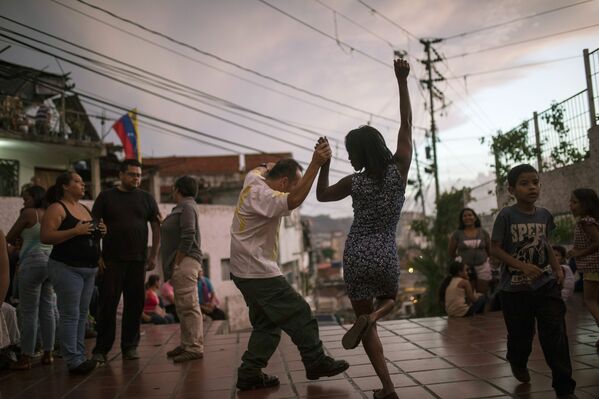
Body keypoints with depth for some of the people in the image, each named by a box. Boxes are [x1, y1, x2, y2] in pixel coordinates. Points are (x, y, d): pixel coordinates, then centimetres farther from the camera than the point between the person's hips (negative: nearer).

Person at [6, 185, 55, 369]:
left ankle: (26, 357, 1)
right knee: (47, 309, 9)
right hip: (50, 262, 7)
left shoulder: (28, 213, -5)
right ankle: (48, 353, 14)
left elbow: (9, 238, 1)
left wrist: (17, 237, 22)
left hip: (33, 263, -7)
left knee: (29, 311, -3)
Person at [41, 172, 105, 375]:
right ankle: (73, 361, -1)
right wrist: (75, 231, -21)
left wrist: (100, 232, 6)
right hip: (67, 268, -8)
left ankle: (80, 357, 16)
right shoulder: (57, 208, -6)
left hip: (89, 269, 8)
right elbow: (45, 236, -16)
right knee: (70, 316, -5)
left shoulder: (84, 208, 17)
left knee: (82, 315, 10)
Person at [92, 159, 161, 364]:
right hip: (111, 260, -2)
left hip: (138, 260, 2)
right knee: (107, 303, -1)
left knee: (135, 304, 4)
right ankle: (101, 348, 8)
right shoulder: (106, 197, 6)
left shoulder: (146, 199, 10)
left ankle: (130, 346, 15)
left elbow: (156, 226, 10)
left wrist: (154, 255, 2)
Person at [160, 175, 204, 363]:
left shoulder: (187, 207, -9)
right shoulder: (181, 207, 21)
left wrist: (177, 263, -18)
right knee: (184, 307, 13)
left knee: (188, 306, -11)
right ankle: (187, 344, 20)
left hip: (184, 262, -11)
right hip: (181, 264, 11)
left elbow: (188, 237, -19)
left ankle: (194, 348, -10)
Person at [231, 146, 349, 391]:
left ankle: (249, 374, 15)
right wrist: (315, 164, -43)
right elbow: (294, 200, -38)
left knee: (267, 323, 13)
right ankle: (317, 362, 9)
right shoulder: (261, 195, -22)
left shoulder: (254, 178, 7)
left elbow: (266, 167, 29)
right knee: (298, 314, -3)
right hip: (258, 271, -10)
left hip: (248, 270, 10)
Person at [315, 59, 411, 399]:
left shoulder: (355, 182, -7)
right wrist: (402, 81, -1)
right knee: (389, 300, 30)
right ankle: (370, 317, -7)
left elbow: (322, 195, 12)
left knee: (367, 322, 13)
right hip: (387, 255, 1)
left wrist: (324, 163, 8)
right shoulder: (399, 170, -5)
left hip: (357, 255, -1)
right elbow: (407, 125, -1)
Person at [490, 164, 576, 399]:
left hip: (546, 285, 3)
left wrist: (557, 268, 4)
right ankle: (518, 364, 45)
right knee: (520, 334, 13)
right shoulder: (506, 215, -11)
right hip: (515, 287, -3)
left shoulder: (544, 215, 4)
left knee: (555, 333, -6)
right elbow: (495, 248, -12)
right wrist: (522, 266, -21)